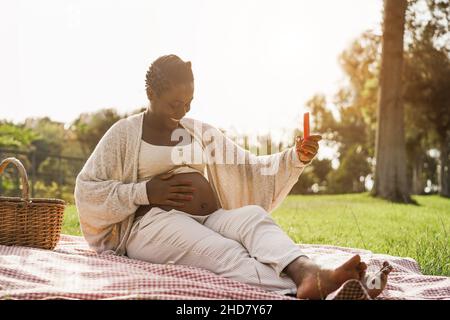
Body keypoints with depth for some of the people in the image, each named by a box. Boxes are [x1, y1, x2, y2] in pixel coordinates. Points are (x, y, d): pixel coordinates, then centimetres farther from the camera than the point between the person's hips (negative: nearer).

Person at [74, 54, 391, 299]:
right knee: (225, 253, -36)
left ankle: (307, 273, -61)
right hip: (155, 223, -4)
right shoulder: (125, 133, 8)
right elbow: (87, 191, 4)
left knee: (253, 215, -32)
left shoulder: (202, 132, 20)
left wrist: (296, 158, -5)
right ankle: (300, 291, -61)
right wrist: (144, 191, -9)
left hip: (209, 221, 4)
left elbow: (252, 170, 14)